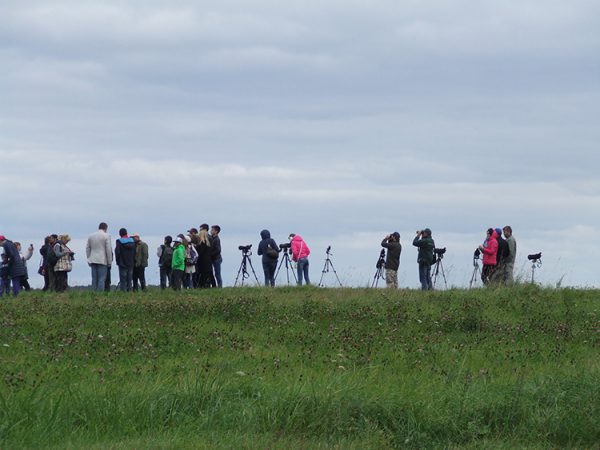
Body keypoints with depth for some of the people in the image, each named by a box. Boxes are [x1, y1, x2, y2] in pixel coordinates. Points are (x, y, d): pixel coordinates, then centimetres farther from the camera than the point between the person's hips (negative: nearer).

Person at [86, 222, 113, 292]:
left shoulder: (90, 236, 12)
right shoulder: (106, 236, -5)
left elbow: (87, 249, 14)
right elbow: (108, 249, -7)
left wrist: (89, 260, 19)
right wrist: (109, 261, 0)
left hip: (93, 260, 5)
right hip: (102, 260, -5)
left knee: (94, 279, 7)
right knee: (102, 279, -5)